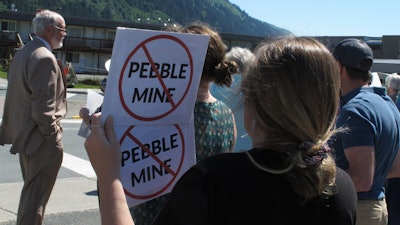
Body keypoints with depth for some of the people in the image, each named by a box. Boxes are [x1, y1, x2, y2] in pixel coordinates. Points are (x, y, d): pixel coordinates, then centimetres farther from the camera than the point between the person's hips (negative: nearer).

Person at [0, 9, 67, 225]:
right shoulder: (45, 58, -19)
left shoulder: (22, 53, 11)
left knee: (30, 190, 22)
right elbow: (43, 105, -23)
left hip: (23, 132, 10)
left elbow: (19, 94, 15)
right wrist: (51, 134, -14)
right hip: (42, 139, -10)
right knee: (36, 194, -1)